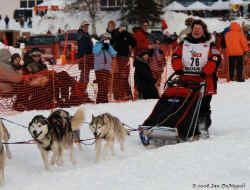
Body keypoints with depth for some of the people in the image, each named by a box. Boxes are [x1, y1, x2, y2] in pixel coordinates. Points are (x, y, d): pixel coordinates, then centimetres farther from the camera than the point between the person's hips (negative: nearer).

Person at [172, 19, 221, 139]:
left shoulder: (209, 45, 6)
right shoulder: (184, 43, 14)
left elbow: (215, 59, -6)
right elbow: (176, 56, 8)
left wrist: (206, 71, -19)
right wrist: (178, 68, -10)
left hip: (204, 82, -2)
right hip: (186, 81, 2)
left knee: (204, 107, 2)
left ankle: (204, 129, 14)